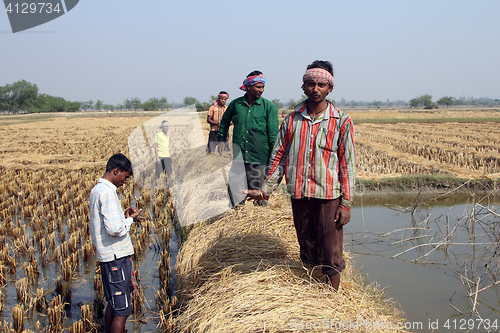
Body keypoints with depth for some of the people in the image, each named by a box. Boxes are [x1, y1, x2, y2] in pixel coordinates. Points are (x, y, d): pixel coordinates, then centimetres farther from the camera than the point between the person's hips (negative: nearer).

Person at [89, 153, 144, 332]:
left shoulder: (96, 190, 12)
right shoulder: (107, 193, -19)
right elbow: (114, 229, -25)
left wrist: (124, 215, 10)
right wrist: (129, 219, -9)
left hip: (107, 256, 10)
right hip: (116, 257, -10)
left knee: (113, 304, 19)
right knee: (122, 311, -4)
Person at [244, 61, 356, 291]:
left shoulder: (342, 122, -2)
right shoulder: (292, 120, 6)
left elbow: (348, 164, -2)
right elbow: (278, 157, 11)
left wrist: (346, 203, -6)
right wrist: (266, 190, 6)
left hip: (328, 197, -3)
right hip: (299, 196, 3)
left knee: (331, 257, 1)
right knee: (308, 254, 15)